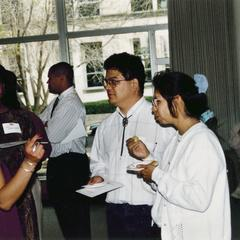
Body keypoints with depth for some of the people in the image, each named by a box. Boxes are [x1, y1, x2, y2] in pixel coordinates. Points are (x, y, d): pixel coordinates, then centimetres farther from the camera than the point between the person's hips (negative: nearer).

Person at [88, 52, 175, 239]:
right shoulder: (106, 125, 12)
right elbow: (98, 160, 24)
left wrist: (147, 157, -25)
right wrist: (99, 175, 5)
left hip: (149, 211, -5)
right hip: (114, 211, 5)